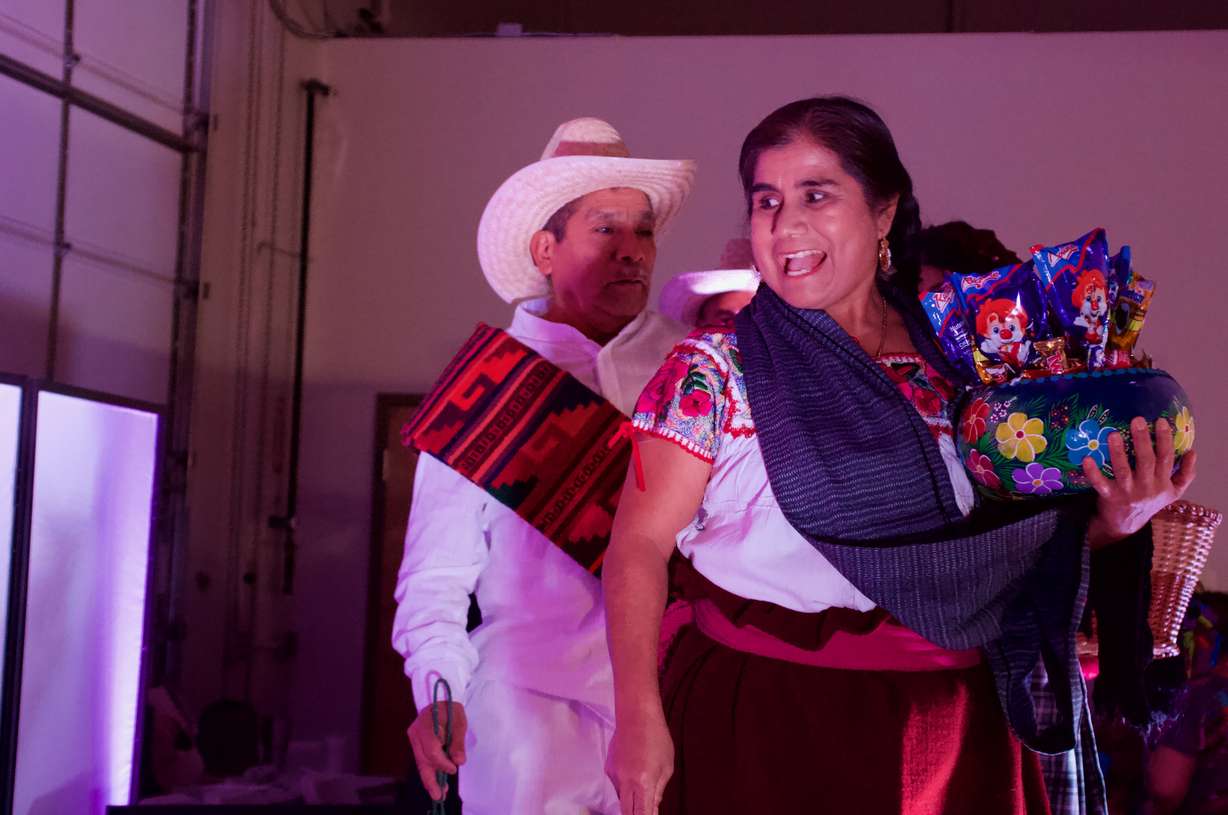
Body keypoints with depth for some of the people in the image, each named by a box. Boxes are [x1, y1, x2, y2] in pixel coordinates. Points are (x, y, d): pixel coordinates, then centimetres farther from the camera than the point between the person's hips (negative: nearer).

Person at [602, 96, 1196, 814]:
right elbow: (641, 545, -9)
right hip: (766, 726, -3)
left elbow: (1004, 541, 11)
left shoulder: (953, 366, 3)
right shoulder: (713, 371, -5)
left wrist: (1109, 523, -7)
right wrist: (639, 718, -19)